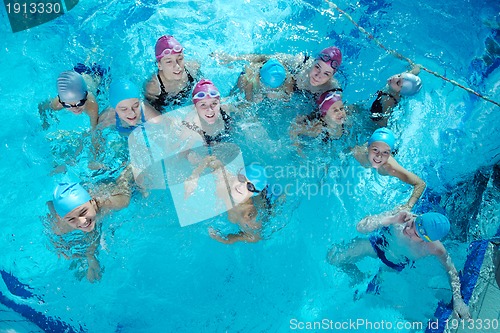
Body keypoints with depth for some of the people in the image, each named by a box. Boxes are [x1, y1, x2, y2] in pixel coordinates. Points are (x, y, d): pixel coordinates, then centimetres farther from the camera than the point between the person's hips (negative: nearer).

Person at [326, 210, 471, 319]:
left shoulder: (435, 248, -35)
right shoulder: (402, 215, -39)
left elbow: (452, 271, -15)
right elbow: (360, 227, -43)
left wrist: (458, 299, -24)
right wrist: (392, 219, -53)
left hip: (397, 264, 0)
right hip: (378, 242, 0)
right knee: (333, 258, -5)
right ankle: (359, 276, 24)